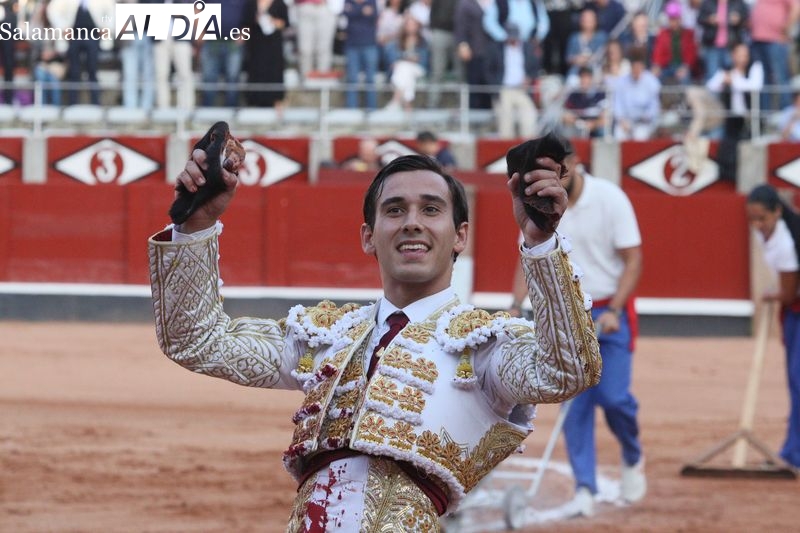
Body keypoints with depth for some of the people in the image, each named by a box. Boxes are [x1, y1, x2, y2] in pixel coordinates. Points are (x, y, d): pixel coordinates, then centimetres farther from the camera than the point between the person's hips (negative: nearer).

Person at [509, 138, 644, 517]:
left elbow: (633, 259, -12)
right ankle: (585, 489, 1)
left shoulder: (609, 198, -13)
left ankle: (632, 458, 18)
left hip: (611, 311, -3)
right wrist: (515, 307, -9)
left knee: (613, 396, -12)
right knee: (574, 403, -3)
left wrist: (613, 311, -22)